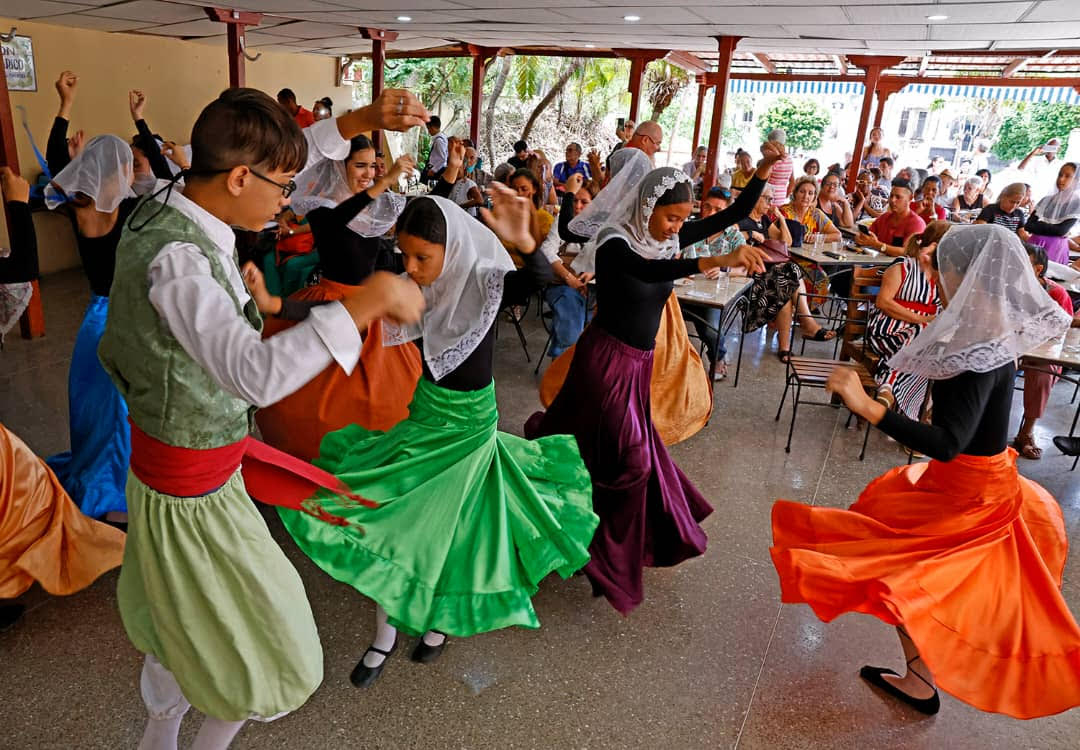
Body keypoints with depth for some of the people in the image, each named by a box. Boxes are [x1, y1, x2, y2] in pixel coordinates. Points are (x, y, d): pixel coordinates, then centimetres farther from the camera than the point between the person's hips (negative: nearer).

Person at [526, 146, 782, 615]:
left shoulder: (671, 238, 2)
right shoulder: (616, 244, -19)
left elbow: (735, 213, 4)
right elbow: (649, 271, -41)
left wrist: (764, 170, -10)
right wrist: (718, 261, -51)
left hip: (638, 361, 8)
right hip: (607, 359, -8)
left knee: (633, 450, 16)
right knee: (628, 458, -6)